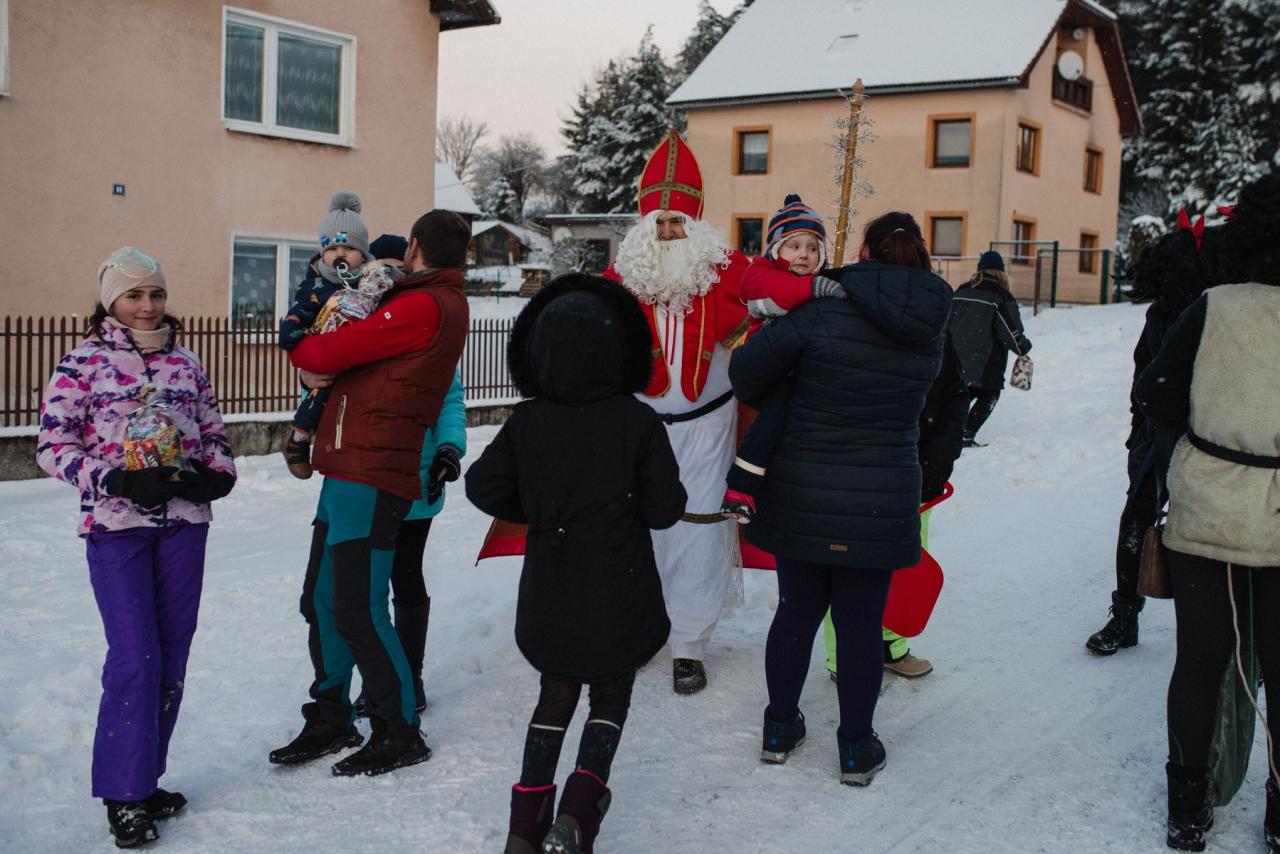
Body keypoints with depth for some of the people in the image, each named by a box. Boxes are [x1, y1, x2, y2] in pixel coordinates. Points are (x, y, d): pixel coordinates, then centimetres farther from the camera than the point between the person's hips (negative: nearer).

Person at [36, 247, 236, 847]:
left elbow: (214, 432, 16)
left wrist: (218, 474, -4)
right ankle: (124, 794, 5)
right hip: (116, 527, -4)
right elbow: (53, 446, -6)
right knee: (135, 656, -9)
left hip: (184, 523, 4)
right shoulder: (83, 363, -1)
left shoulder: (185, 363, 11)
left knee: (172, 656, 8)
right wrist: (117, 480, -19)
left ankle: (145, 777, 22)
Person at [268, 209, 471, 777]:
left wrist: (304, 353, 7)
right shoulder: (437, 302, 18)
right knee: (321, 601, 15)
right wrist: (321, 366, 0)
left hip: (372, 478, -10)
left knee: (357, 611, -5)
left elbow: (324, 353, -15)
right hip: (347, 472, 10)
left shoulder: (425, 306, -14)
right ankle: (331, 719, 27)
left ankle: (399, 734, 9)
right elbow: (354, 356, 20)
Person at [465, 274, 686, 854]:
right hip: (619, 594, -2)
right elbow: (665, 509, -10)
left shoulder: (526, 422, -8)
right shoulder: (639, 422, -14)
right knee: (611, 697, 15)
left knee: (556, 694, 20)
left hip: (549, 594, 3)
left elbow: (484, 488, -1)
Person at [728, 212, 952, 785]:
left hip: (802, 495, -1)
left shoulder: (825, 312, -12)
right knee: (860, 621, 9)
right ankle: (856, 749, 19)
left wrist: (759, 400, 8)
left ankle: (779, 728, 27)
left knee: (797, 609, 13)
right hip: (881, 501, 1)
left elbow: (750, 364, -15)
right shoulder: (929, 331, 2)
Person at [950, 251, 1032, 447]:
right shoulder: (1001, 296, -10)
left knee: (967, 391, 22)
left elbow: (946, 321, 14)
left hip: (958, 360, 5)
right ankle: (967, 435, -4)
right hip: (986, 363, -5)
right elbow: (1011, 331, -11)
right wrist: (1023, 348, 8)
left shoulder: (961, 291, 6)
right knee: (988, 395, 9)